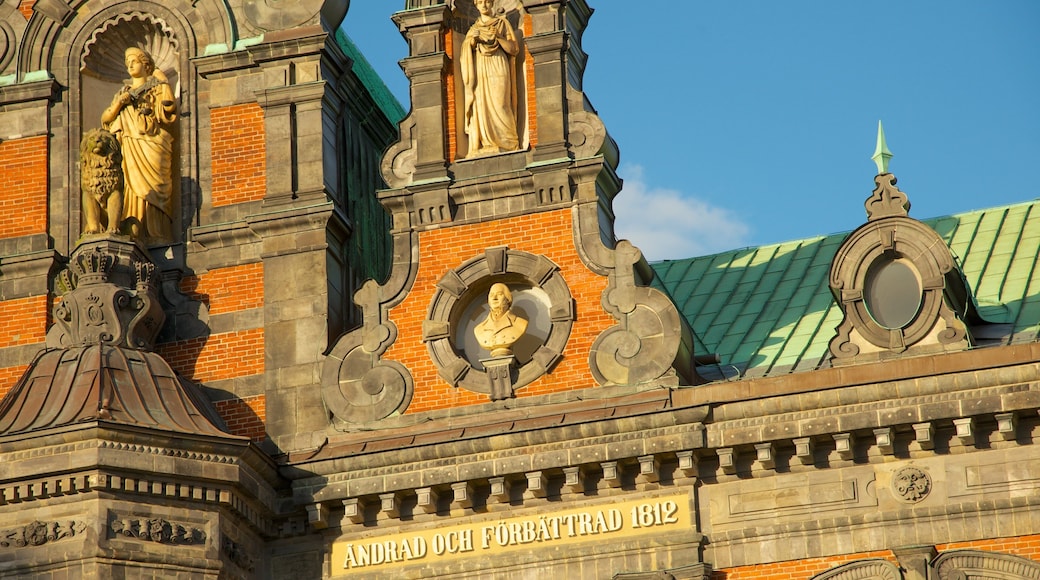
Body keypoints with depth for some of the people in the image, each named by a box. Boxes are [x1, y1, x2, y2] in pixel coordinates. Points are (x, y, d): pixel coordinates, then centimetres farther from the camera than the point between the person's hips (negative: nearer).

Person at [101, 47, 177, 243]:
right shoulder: (123, 93, 26)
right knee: (132, 186, -10)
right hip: (129, 144, 4)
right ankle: (135, 232, -18)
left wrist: (163, 84, -1)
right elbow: (106, 119, 18)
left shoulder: (155, 87, 13)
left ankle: (155, 233, -21)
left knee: (150, 187, -14)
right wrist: (118, 104, 1)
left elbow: (167, 111, -4)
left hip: (150, 142, -4)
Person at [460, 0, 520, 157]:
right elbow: (465, 54, 11)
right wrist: (472, 41, -9)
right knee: (480, 108, -10)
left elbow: (513, 49, 4)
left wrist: (498, 37, -10)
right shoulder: (473, 29, 20)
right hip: (479, 71, 3)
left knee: (498, 106, -15)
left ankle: (505, 143, -15)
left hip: (497, 68, -2)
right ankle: (482, 147, -17)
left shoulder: (502, 23, 12)